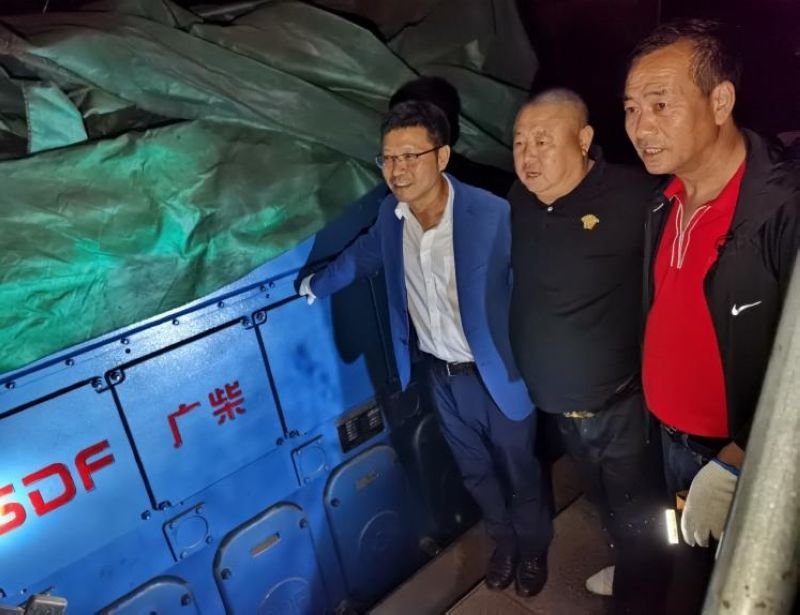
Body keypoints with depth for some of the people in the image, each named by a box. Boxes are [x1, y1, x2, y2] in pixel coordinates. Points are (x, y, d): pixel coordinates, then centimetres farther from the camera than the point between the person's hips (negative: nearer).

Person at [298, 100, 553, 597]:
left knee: (519, 472, 20)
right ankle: (504, 540, 53)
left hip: (497, 373, -4)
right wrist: (314, 285, 23)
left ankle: (534, 547, 50)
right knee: (475, 471, 25)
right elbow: (364, 254, 13)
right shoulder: (390, 215, -8)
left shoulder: (494, 214, -27)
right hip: (441, 375, 5)